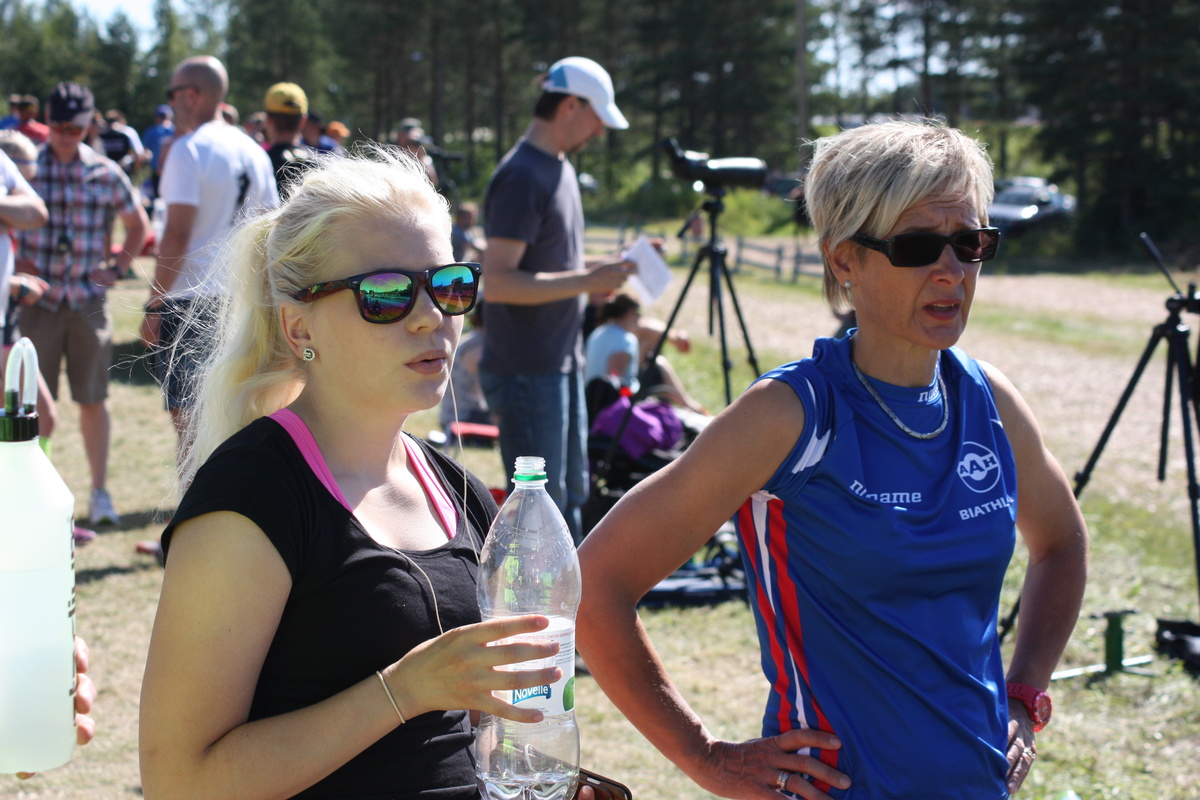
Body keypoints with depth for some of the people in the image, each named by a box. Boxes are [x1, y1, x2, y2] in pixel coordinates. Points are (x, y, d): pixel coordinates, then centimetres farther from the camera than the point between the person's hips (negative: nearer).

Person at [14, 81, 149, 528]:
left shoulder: (105, 174, 4)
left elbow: (138, 225, 16)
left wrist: (118, 269, 7)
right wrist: (15, 262, -2)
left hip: (88, 300, 1)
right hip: (39, 300, -1)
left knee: (93, 400, 3)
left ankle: (100, 493, 11)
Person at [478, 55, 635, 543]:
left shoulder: (559, 168, 14)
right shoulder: (522, 176, -17)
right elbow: (496, 281, -23)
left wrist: (597, 273, 7)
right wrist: (585, 281, -23)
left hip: (562, 363, 10)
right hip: (526, 371, -10)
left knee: (570, 493, 17)